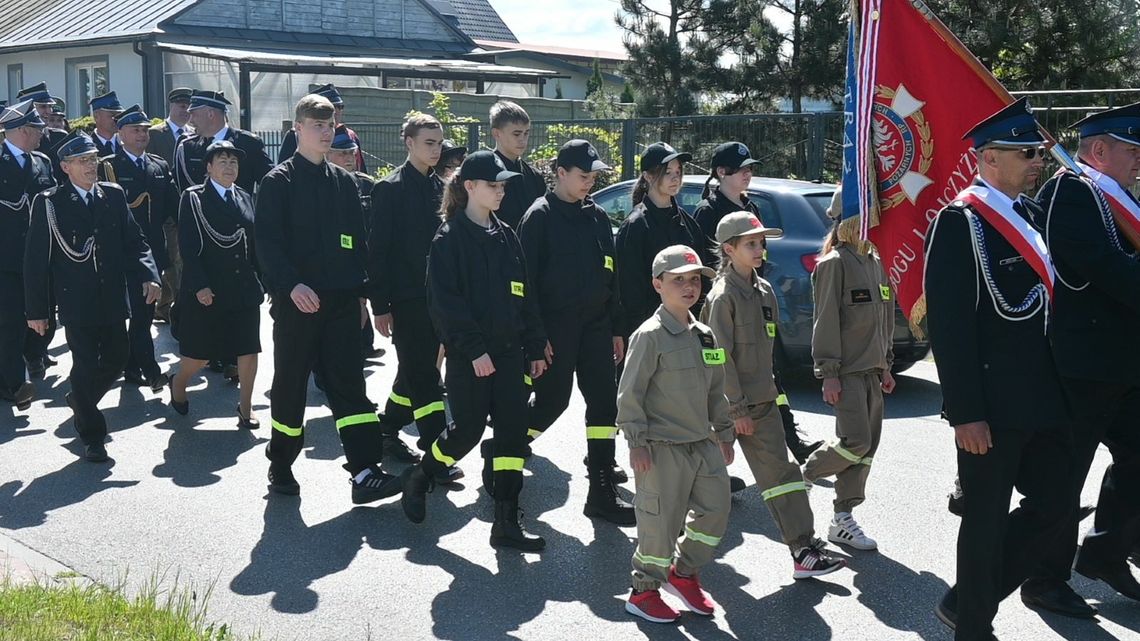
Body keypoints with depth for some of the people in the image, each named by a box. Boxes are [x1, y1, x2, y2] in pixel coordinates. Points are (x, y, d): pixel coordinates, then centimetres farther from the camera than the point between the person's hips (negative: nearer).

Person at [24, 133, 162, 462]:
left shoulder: (114, 195, 5)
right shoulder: (49, 203, -6)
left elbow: (134, 242, 5)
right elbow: (36, 260, -5)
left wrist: (149, 276, -13)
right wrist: (36, 310, -7)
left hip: (113, 299, 4)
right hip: (77, 301, -4)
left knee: (115, 360, 13)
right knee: (86, 366, 1)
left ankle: (79, 399, 43)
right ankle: (92, 437, 16)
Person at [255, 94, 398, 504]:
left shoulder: (343, 182, 12)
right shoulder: (279, 182, -3)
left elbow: (358, 241, 15)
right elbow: (267, 242, -11)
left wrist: (360, 292, 10)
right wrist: (291, 285, -24)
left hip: (341, 301, 4)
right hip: (296, 301, -3)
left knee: (348, 384, -2)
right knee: (290, 385, 7)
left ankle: (365, 473, -7)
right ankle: (280, 466, 24)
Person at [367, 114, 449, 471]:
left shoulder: (439, 188, 11)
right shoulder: (390, 189, -7)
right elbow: (378, 250, -9)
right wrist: (380, 305, -13)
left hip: (435, 295, 6)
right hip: (406, 297, -6)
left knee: (416, 371, 14)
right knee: (424, 375, -7)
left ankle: (388, 432, 30)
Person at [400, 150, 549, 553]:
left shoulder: (506, 236, 13)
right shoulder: (449, 239, -7)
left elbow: (525, 296, 16)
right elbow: (445, 302, -13)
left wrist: (534, 348, 12)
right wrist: (473, 349, -19)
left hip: (508, 350, 6)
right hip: (468, 355, -6)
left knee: (513, 430, 1)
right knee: (468, 429, 0)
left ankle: (506, 522, 7)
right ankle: (418, 479, 29)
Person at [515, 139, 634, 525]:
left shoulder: (597, 217, 13)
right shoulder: (540, 216, -7)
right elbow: (527, 278, -10)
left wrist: (616, 328, 14)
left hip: (594, 324, 6)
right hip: (555, 325, -6)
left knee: (604, 402, 2)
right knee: (552, 402, -2)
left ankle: (602, 493, 8)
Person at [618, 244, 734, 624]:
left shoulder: (704, 335, 11)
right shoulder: (650, 336, -12)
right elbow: (630, 392, -14)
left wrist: (723, 432, 18)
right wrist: (637, 442, -16)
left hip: (703, 443, 8)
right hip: (663, 448, -8)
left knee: (716, 508, 10)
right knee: (661, 521, -2)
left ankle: (683, 574, 30)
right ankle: (643, 592, 16)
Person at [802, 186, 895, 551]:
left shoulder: (875, 262, 15)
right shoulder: (834, 263, -8)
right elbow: (826, 320, -13)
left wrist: (885, 364, 19)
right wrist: (828, 373, -16)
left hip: (872, 369, 8)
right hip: (846, 370, -8)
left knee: (867, 446, 6)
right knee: (856, 442, -16)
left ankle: (843, 520, 12)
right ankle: (803, 476, 9)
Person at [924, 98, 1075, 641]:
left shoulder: (1031, 213, 12)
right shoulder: (959, 223, -13)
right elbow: (948, 325, -17)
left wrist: (1057, 388, 13)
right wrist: (965, 412, -20)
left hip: (1043, 398, 8)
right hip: (992, 405, -8)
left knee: (1053, 503, 13)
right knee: (987, 520, 5)